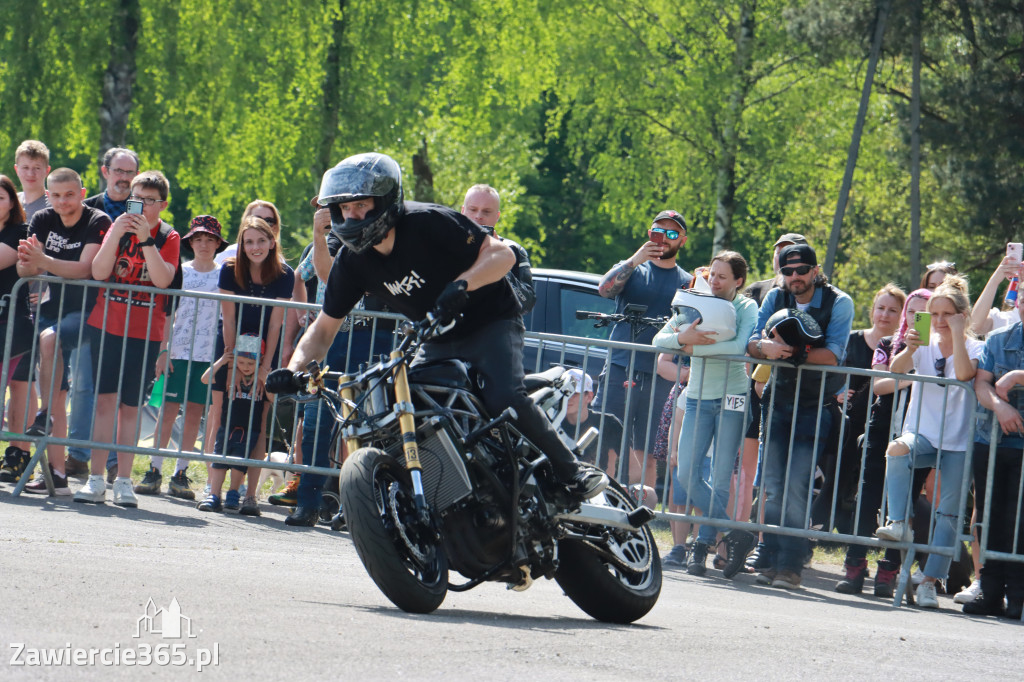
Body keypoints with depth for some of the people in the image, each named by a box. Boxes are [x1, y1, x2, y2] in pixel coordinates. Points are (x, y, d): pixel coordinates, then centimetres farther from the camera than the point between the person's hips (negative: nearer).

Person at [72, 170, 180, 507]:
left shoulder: (168, 237, 3)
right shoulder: (118, 227, 6)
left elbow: (163, 279, -14)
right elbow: (99, 272, -7)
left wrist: (145, 239, -21)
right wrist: (116, 234, -17)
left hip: (145, 333, -1)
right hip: (106, 326, 1)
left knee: (130, 408, 2)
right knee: (106, 401, -5)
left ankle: (124, 481, 7)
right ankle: (96, 481, -5)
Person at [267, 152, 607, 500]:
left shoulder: (427, 222, -23)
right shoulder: (352, 260, -6)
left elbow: (502, 254, -24)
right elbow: (324, 328, 0)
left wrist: (462, 283, -42)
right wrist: (294, 369, -19)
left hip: (491, 324, -6)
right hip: (436, 342, 6)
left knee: (505, 400, -30)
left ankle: (572, 471, -16)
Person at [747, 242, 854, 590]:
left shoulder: (838, 303, -7)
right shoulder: (776, 298, 7)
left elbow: (833, 355, -17)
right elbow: (752, 342, -1)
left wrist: (793, 352, -30)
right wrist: (765, 347, -25)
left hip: (815, 406, -5)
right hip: (779, 401, 5)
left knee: (796, 487, -13)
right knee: (773, 486, 3)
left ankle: (790, 566, -12)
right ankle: (770, 561, 7)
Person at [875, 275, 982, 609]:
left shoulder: (974, 348, 0)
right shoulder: (925, 344, 6)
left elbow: (964, 372, -22)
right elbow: (896, 369, -11)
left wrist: (957, 333, -19)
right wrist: (909, 349, -30)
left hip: (957, 442, -1)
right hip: (921, 432, 1)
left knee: (949, 514, -2)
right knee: (898, 449, -35)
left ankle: (930, 581, 4)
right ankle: (899, 523, -33)